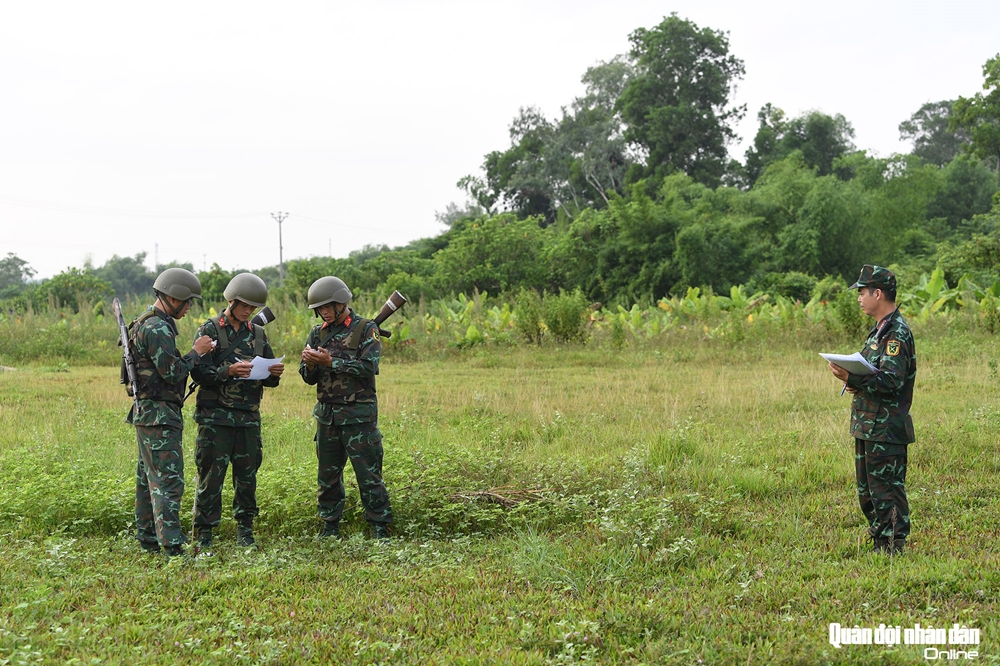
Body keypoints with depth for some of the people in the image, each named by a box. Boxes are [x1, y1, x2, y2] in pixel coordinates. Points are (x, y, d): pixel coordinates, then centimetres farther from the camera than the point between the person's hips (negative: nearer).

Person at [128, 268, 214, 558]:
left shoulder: (147, 324, 16)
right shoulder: (157, 328, -18)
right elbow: (173, 373, -21)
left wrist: (195, 353, 12)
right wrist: (196, 352, -8)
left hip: (147, 412, 11)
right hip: (159, 415, -11)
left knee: (149, 478, 15)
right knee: (168, 481, -12)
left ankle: (147, 538, 23)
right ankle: (173, 548, -14)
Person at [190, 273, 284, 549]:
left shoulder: (258, 334, 14)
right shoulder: (210, 330, -1)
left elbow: (267, 379, 16)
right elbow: (199, 372, -10)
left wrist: (274, 374, -7)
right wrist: (229, 371, -25)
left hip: (249, 417, 4)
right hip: (215, 415, -4)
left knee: (247, 475, 7)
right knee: (211, 475, -2)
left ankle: (245, 530, 18)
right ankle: (204, 534, 6)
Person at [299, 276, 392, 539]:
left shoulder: (366, 329, -4)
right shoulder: (318, 333, 11)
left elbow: (369, 367, -17)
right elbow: (309, 378, 12)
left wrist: (330, 361, -18)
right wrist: (310, 364, -11)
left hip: (358, 415, -5)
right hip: (326, 415, 5)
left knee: (368, 474, -3)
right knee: (327, 475, 10)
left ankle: (380, 528, 4)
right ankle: (330, 528, 21)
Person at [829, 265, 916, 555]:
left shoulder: (897, 333, -16)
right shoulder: (880, 330, 15)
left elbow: (892, 380, -26)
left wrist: (852, 378, -36)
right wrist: (855, 381, 3)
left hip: (886, 430, -10)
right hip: (868, 427, 10)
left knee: (887, 491, -4)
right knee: (867, 490, 17)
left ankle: (893, 550, 3)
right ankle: (879, 547, 28)